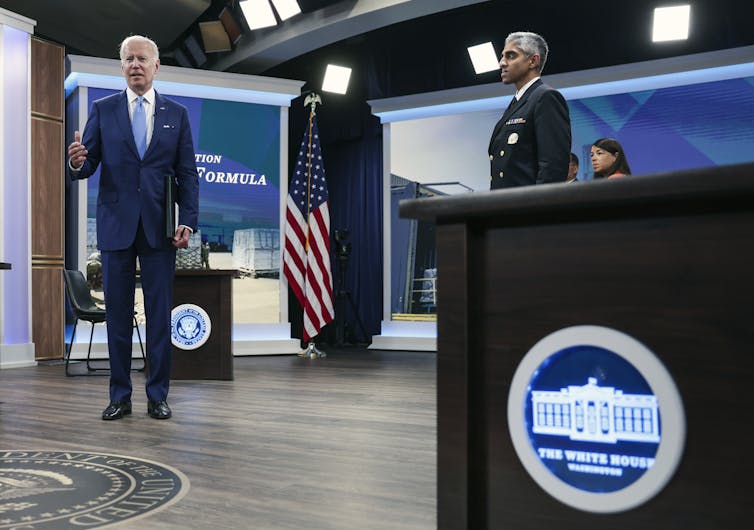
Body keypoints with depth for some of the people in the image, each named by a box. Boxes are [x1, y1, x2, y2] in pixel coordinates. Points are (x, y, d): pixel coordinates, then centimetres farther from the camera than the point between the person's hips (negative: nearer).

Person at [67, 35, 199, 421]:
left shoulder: (176, 114, 9)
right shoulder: (103, 110, 8)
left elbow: (187, 174, 6)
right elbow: (87, 167, 4)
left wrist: (187, 222, -5)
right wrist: (77, 162, -21)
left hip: (159, 227, 0)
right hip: (116, 225, 0)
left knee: (160, 312, 2)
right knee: (117, 312, 4)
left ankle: (157, 396, 12)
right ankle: (119, 396, 14)